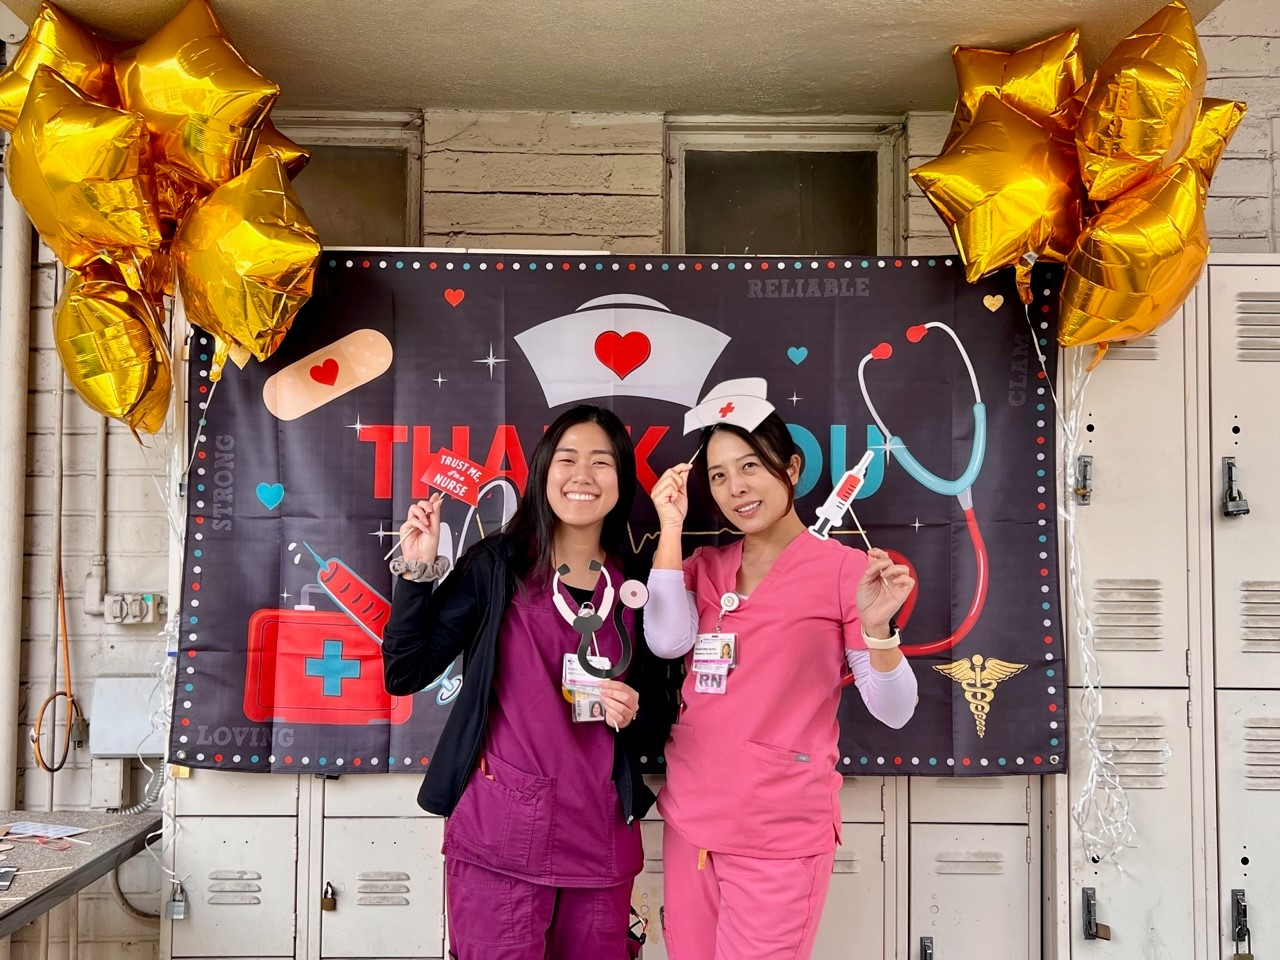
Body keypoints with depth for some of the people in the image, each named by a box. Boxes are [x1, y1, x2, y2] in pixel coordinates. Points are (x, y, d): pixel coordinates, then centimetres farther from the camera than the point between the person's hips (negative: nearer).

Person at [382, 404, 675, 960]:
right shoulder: (497, 565, -3)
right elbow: (403, 676, -6)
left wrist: (633, 717, -7)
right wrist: (418, 570, -15)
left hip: (602, 841, 4)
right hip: (499, 836, -3)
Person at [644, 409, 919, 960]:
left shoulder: (845, 568, -8)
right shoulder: (706, 567, 7)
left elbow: (893, 712, -10)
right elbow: (667, 642, -12)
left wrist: (877, 627, -28)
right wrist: (671, 527, -11)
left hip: (779, 833, -5)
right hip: (690, 818, 5)